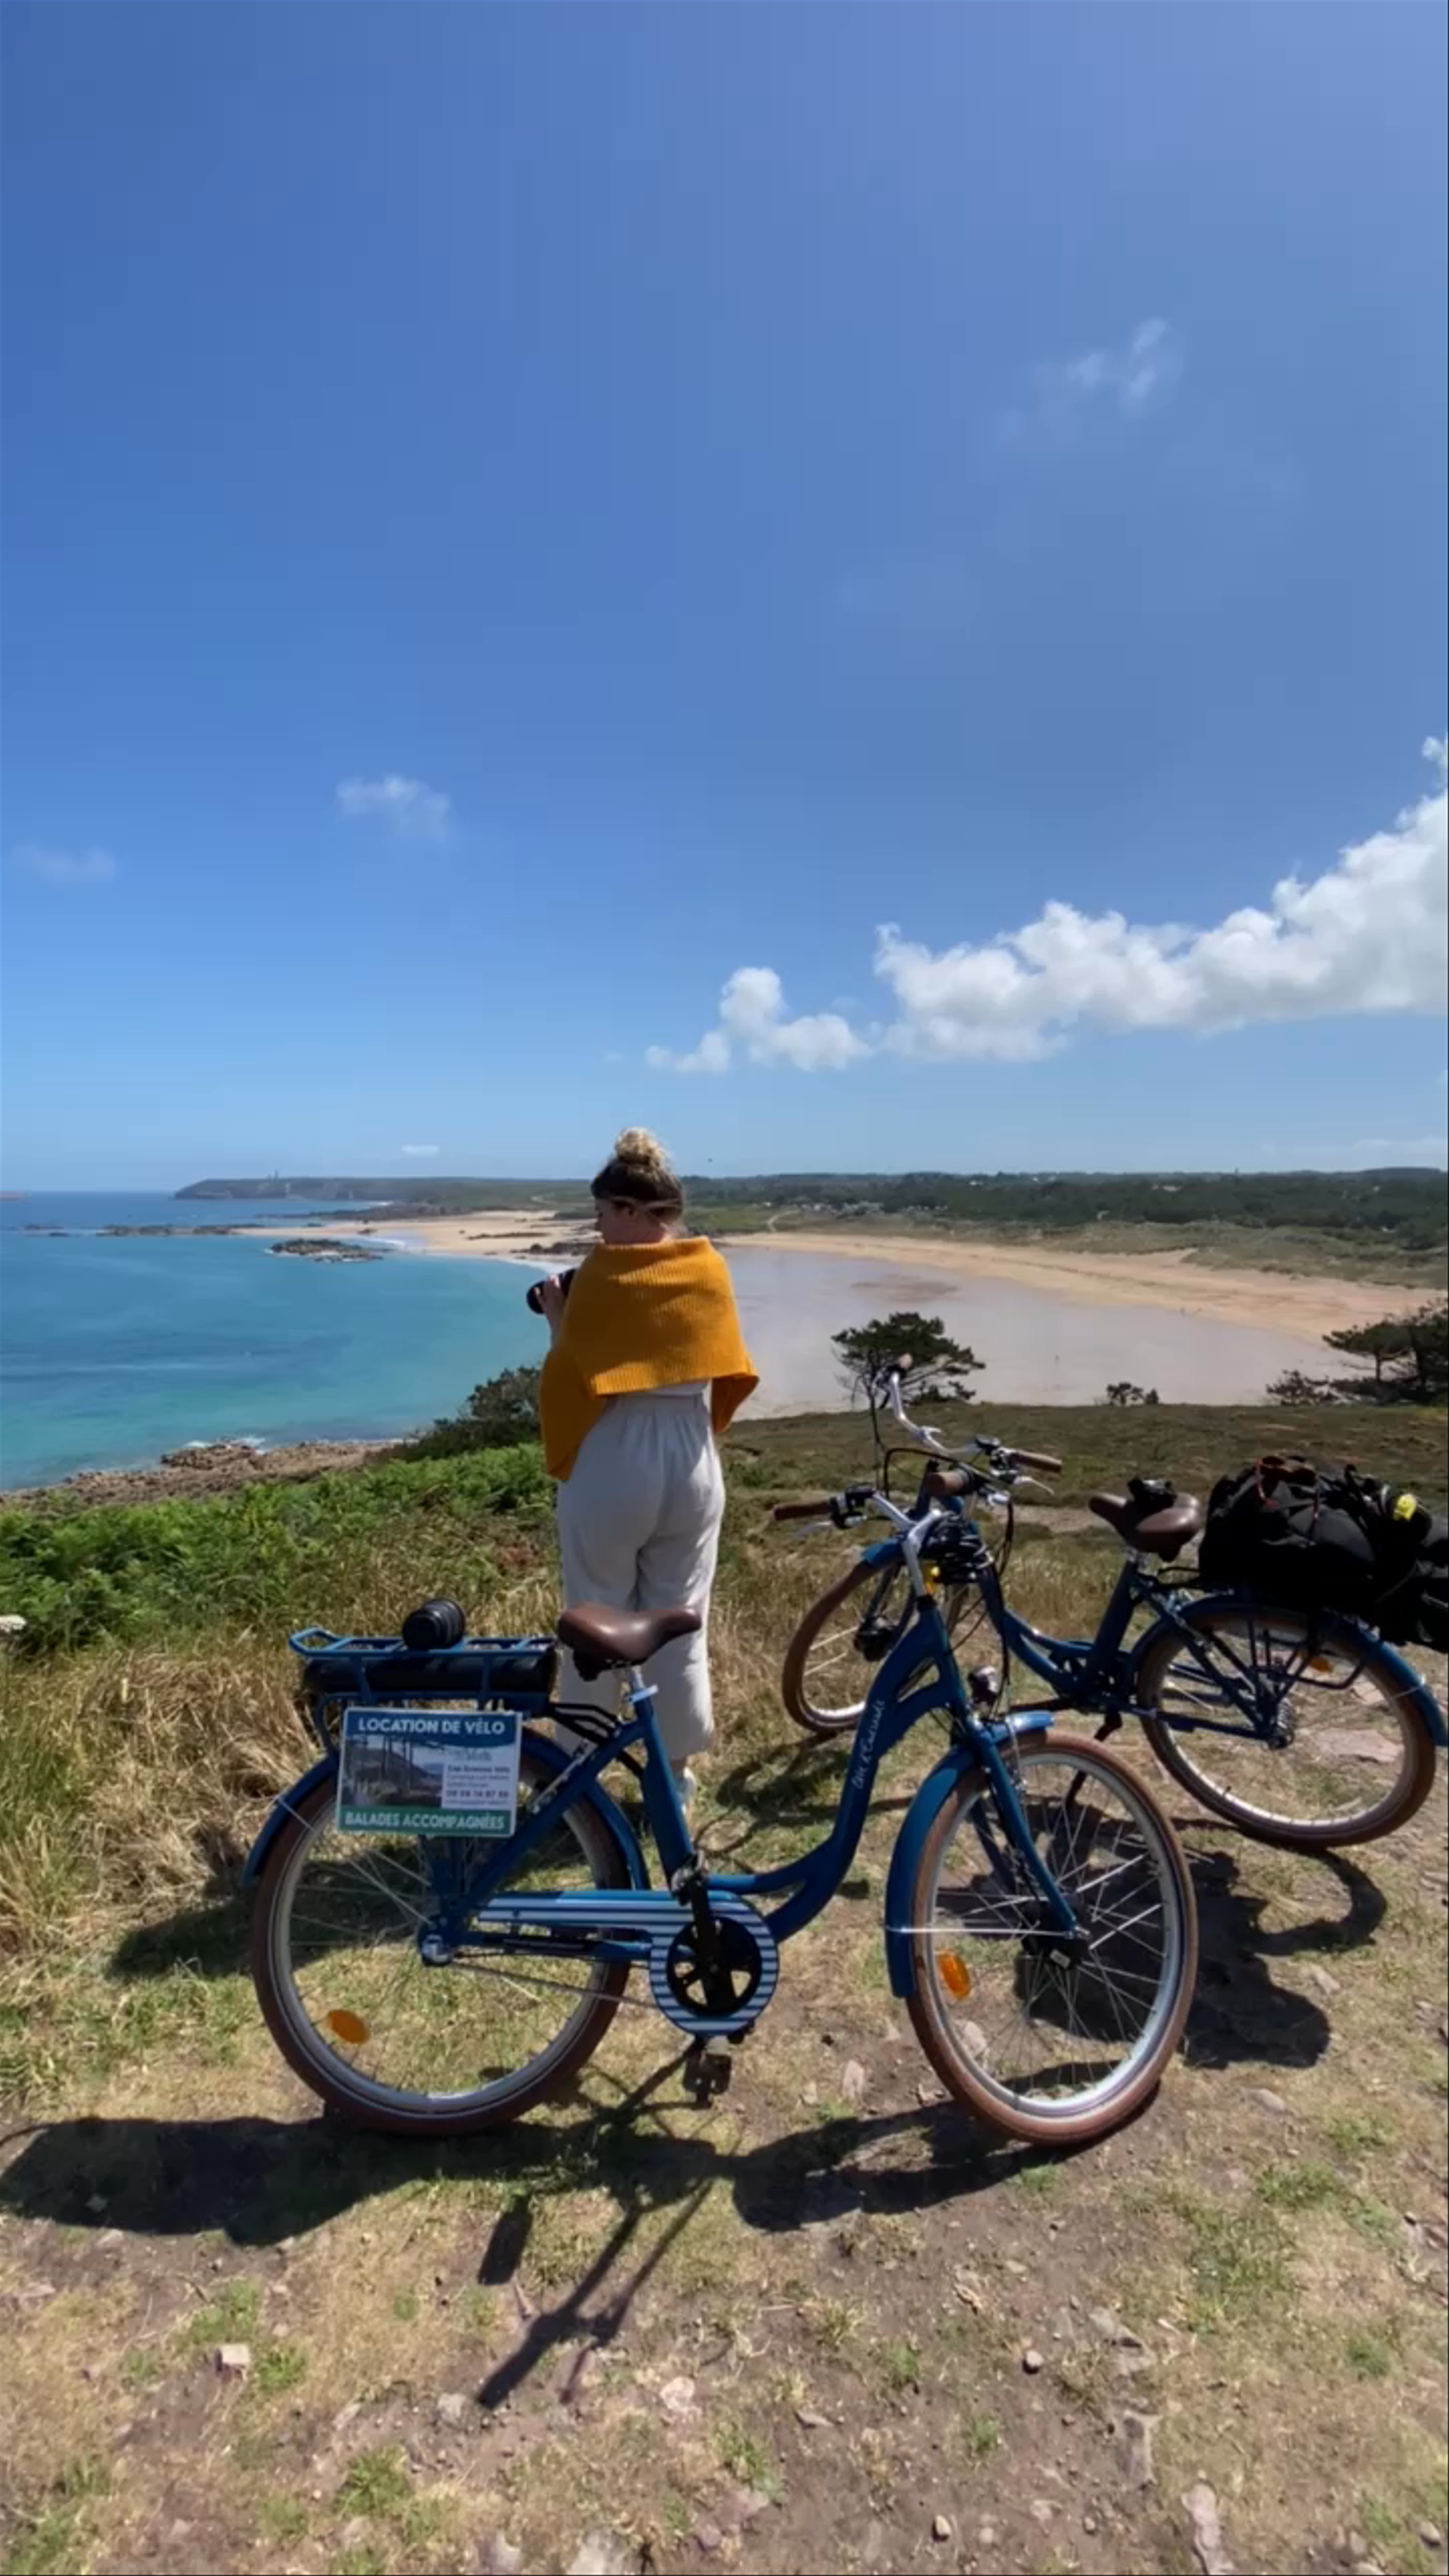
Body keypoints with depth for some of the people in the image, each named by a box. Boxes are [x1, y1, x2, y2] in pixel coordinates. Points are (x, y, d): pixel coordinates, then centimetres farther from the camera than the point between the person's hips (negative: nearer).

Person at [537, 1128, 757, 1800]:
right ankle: (677, 1770, 28)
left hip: (611, 1474, -4)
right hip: (693, 1469, 4)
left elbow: (569, 1376, -8)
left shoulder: (604, 1274, -12)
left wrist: (556, 1315, 5)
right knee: (681, 1625, 14)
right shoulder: (711, 1271, 1)